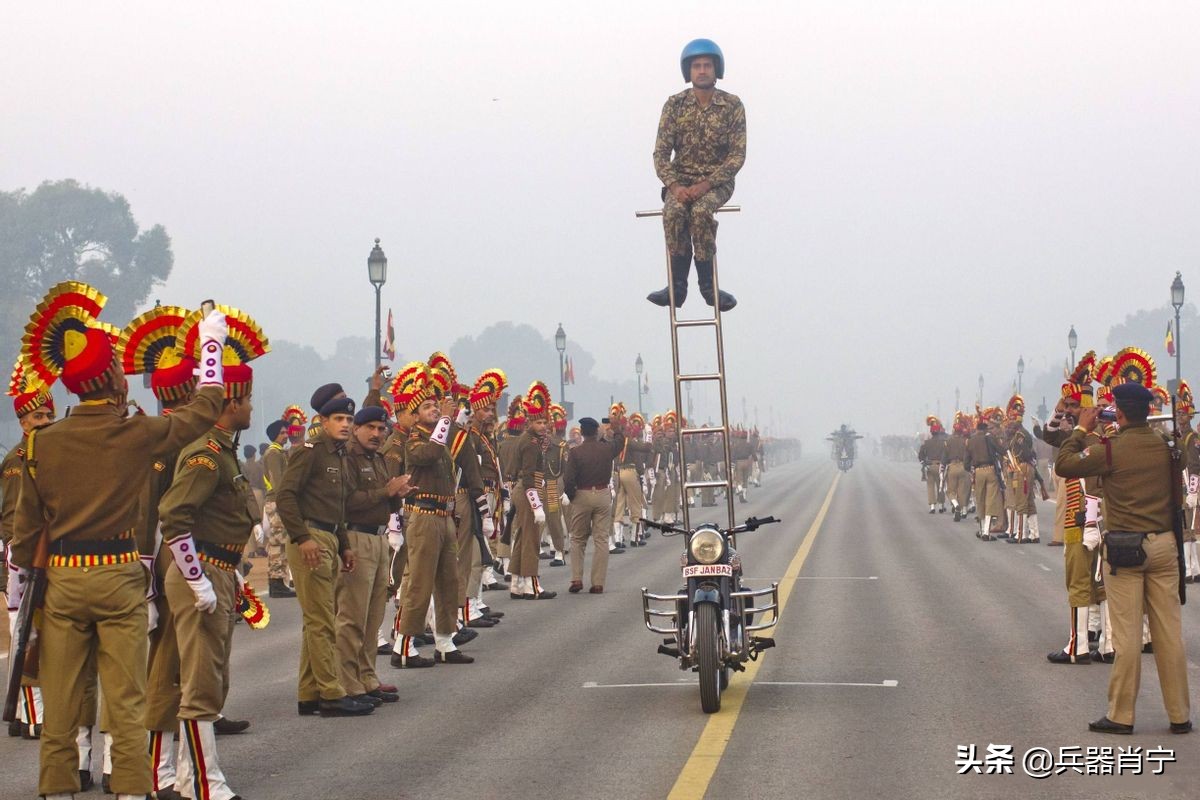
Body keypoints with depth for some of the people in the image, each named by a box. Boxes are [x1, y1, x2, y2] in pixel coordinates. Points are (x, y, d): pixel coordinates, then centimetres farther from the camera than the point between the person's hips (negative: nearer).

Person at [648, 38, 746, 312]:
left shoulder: (732, 105, -5)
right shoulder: (675, 105, -1)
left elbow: (738, 154, -9)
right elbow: (661, 151, -3)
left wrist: (706, 184, -21)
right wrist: (674, 185, -20)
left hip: (717, 181, -1)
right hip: (681, 179, 1)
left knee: (701, 211, -34)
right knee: (674, 212, -32)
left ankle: (707, 283, -22)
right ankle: (677, 284, -25)